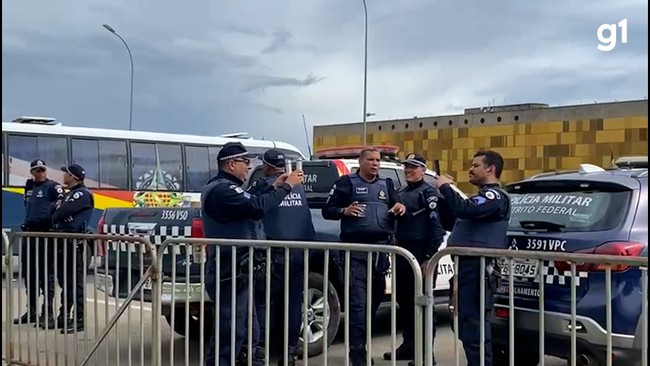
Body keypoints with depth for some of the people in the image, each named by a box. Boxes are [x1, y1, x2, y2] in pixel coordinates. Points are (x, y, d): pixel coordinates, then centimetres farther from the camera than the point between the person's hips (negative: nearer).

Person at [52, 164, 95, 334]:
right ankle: (64, 316, 24)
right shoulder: (69, 194, 22)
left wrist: (55, 217, 1)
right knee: (64, 280, 15)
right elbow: (59, 210, 19)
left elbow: (62, 212, -18)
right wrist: (59, 210, -2)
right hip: (64, 240, 10)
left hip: (75, 242, -10)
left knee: (75, 281, -8)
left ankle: (79, 319, -6)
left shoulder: (82, 194, -11)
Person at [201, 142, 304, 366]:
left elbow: (248, 207, 19)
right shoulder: (222, 189, -18)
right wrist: (286, 187, -18)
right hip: (230, 273, -11)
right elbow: (257, 208, -29)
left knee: (239, 329, 18)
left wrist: (274, 187, 11)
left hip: (231, 270, 11)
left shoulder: (220, 187, 18)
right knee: (230, 332, -8)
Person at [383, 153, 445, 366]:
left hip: (421, 254, -8)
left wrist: (429, 257, -19)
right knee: (404, 301, 12)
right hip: (402, 253, 8)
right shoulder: (401, 194, 18)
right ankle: (409, 344, 22)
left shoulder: (428, 193, -6)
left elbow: (436, 227, -14)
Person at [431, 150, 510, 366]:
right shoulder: (483, 196, 25)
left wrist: (445, 187, -12)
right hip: (469, 264, 11)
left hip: (478, 267, -11)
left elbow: (464, 210, -26)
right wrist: (444, 194, 15)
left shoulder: (495, 196, -9)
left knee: (472, 321, -12)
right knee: (469, 321, 13)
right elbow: (453, 217, 30)